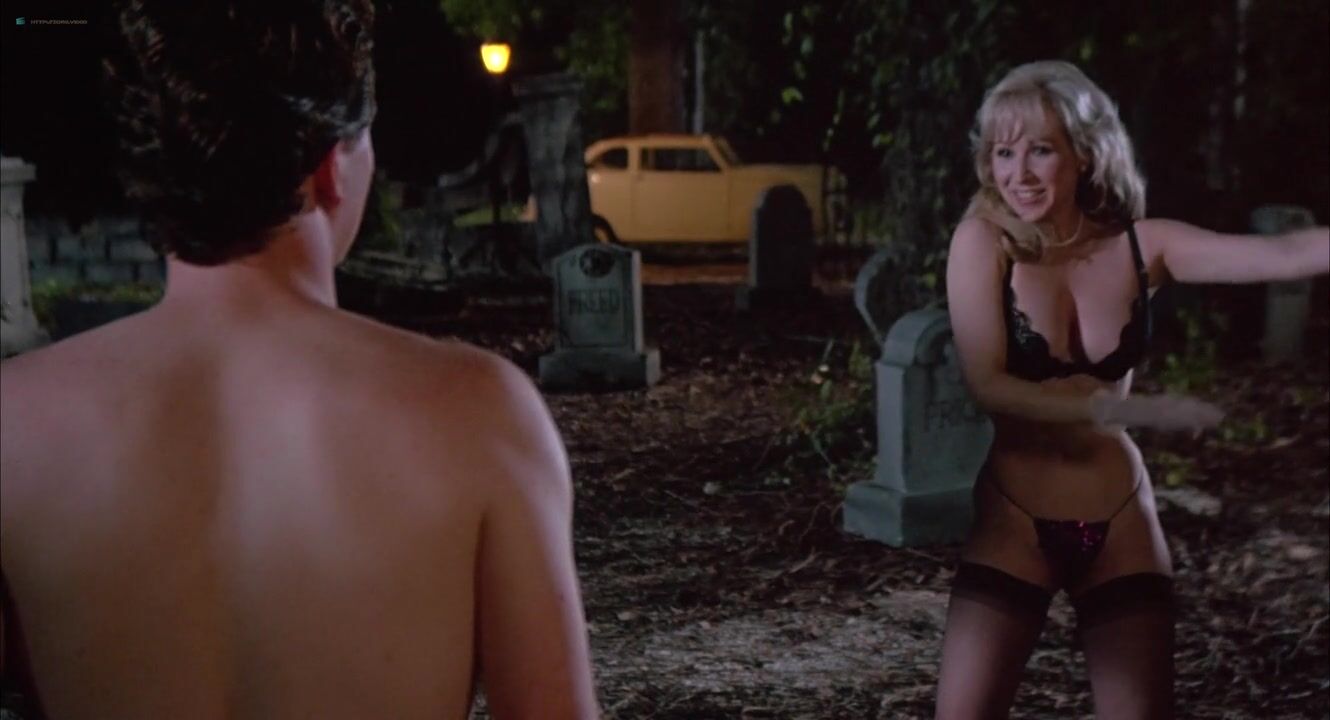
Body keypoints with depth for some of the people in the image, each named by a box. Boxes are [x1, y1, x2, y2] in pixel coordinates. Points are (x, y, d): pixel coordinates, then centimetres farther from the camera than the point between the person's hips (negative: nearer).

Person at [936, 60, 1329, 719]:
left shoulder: (1140, 246, -3)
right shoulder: (984, 241, -9)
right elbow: (988, 385, -19)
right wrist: (1118, 408, -29)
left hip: (1119, 524, 3)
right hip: (1014, 520, -2)